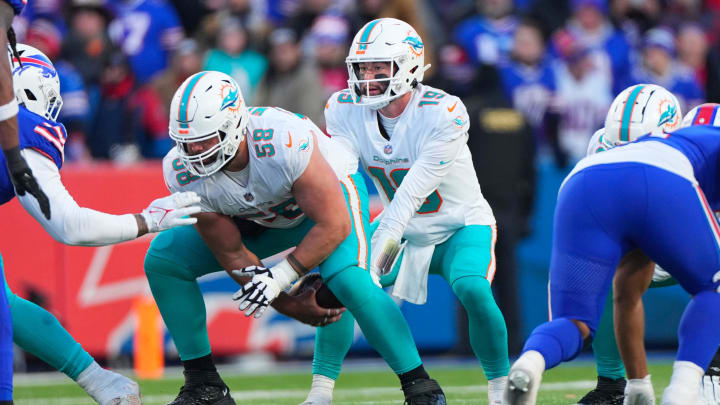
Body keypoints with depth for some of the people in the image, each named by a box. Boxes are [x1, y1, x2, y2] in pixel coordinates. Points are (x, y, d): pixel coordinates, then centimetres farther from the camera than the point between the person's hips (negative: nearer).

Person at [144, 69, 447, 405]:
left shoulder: (285, 141, -42)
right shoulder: (183, 172, -27)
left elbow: (333, 226, -30)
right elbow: (232, 255, -15)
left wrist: (280, 278, -34)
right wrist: (289, 305, -13)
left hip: (330, 196, -5)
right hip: (261, 217, 5)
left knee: (348, 280, -32)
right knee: (163, 260, -8)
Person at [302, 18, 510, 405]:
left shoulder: (443, 113, -28)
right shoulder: (345, 110, -13)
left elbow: (413, 192, -33)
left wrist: (379, 248, -40)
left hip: (461, 225, -4)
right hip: (402, 227, 4)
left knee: (473, 291, -30)